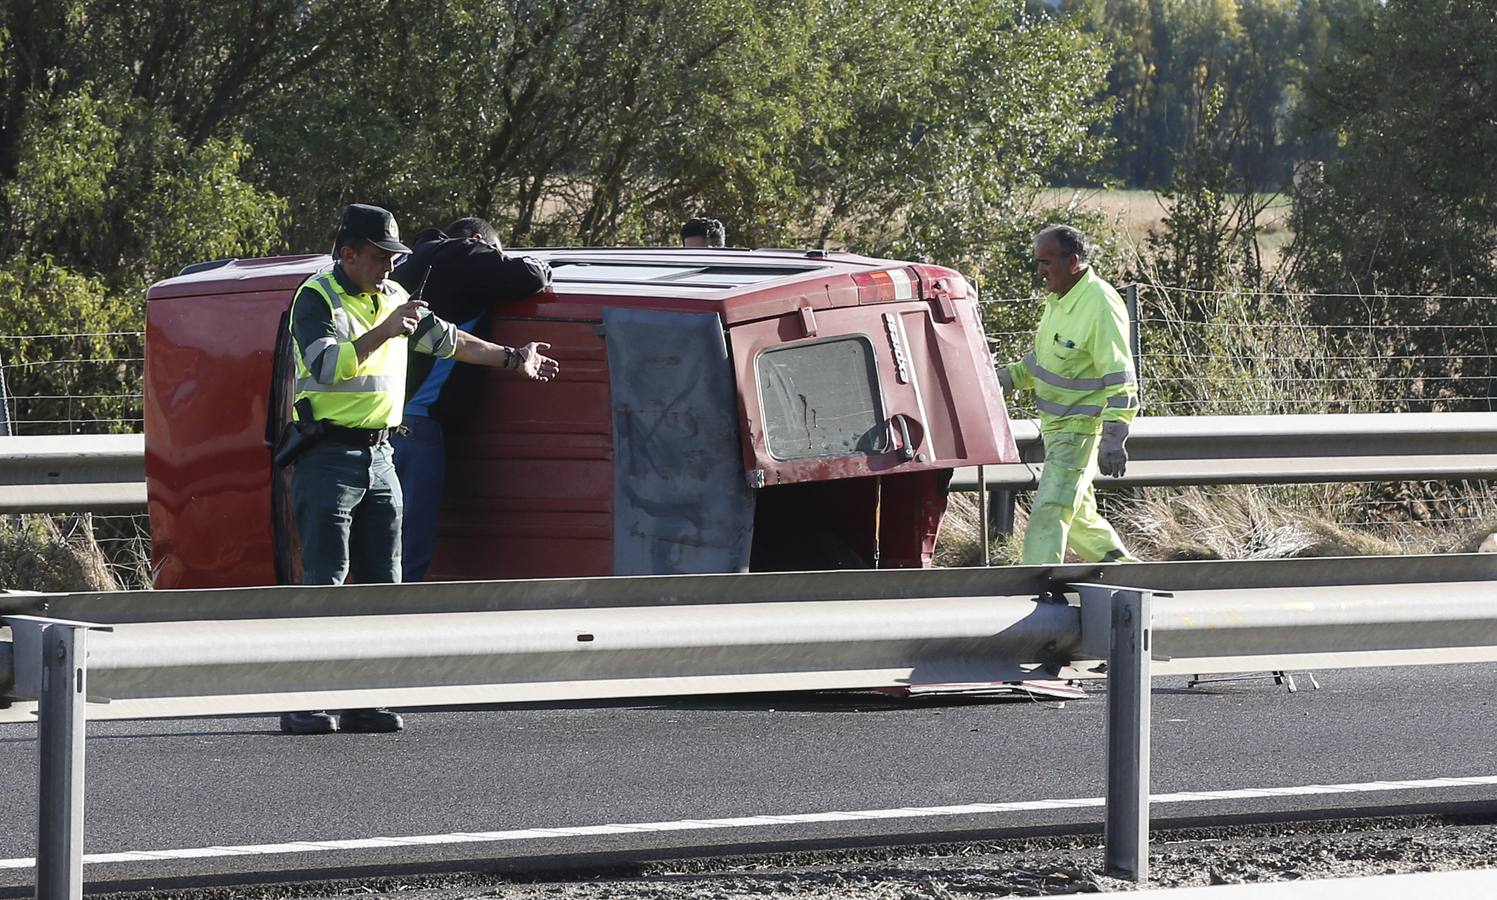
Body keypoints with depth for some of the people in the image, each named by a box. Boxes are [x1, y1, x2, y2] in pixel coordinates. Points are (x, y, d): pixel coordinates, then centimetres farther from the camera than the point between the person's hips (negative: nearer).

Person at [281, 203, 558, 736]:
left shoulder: (392, 297, 16)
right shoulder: (316, 298, -7)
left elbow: (447, 340, 29)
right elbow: (326, 366, -22)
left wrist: (514, 359, 33)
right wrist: (383, 332, -26)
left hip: (378, 457, 8)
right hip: (329, 457, -8)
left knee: (381, 582, 6)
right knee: (325, 579, -12)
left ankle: (362, 701, 9)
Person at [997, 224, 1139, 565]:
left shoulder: (1101, 306, -21)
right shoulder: (1058, 299, 8)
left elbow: (1120, 380, -23)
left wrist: (1113, 438, -28)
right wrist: (1006, 378, 9)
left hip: (1082, 430, -10)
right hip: (1057, 426, 10)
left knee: (1049, 513, -14)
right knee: (1077, 514, 19)